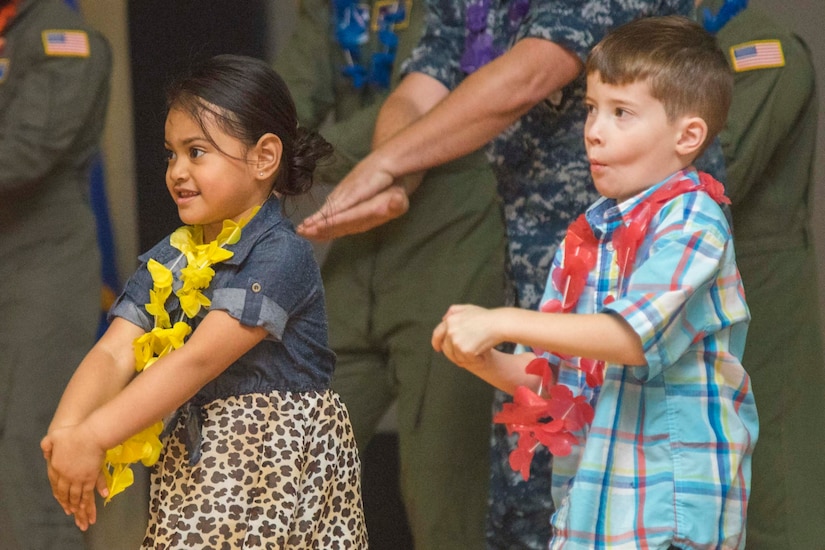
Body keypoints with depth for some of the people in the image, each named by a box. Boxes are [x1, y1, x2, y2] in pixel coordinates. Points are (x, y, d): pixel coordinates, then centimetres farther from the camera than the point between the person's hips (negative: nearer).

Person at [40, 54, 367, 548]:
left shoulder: (280, 256, -15)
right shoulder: (168, 261, 8)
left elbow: (198, 360, -23)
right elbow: (113, 354, -4)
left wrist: (94, 437, -28)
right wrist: (65, 432, -24)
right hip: (192, 466, 6)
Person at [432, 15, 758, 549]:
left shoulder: (692, 223, -9)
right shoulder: (587, 235, 13)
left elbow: (632, 335, -23)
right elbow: (549, 379, 15)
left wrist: (500, 323, -23)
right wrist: (488, 362, -7)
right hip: (588, 499, 7)